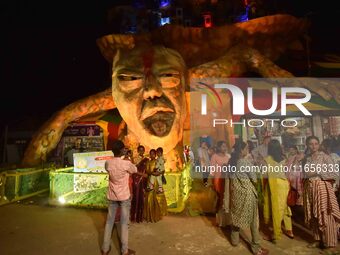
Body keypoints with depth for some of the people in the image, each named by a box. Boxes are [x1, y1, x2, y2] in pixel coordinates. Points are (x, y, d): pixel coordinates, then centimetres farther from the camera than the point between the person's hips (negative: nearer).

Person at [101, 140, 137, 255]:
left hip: (111, 196, 4)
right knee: (124, 223, 6)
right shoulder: (126, 163, -19)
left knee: (109, 221, 15)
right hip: (124, 196, -4)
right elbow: (135, 170, 1)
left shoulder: (107, 163, -7)